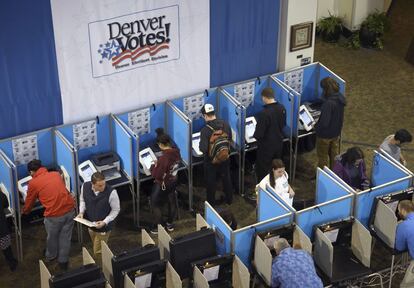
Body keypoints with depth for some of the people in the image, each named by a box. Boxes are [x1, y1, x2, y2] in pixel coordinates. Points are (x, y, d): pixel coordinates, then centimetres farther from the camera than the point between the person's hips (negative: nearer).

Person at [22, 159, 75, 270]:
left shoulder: (33, 183, 1)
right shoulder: (56, 174, 13)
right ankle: (63, 261, 35)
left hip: (54, 214, -4)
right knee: (65, 237, 21)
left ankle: (51, 256, 47)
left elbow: (29, 202, 16)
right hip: (70, 209, 4)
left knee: (52, 237, 24)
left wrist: (25, 212, 37)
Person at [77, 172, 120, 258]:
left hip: (103, 227, -4)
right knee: (96, 247, 27)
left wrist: (105, 222, -22)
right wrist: (81, 212, -10)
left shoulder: (111, 192, -31)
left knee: (98, 253, 3)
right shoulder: (85, 186, -19)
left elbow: (116, 210, -14)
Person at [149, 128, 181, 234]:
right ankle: (170, 224, 40)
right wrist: (158, 163, 6)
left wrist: (153, 166, -8)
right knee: (172, 202, 23)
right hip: (173, 182, 7)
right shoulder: (176, 152, -12)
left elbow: (156, 175, -26)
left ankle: (157, 227, 25)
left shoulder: (163, 158, -35)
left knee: (156, 205, 14)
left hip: (162, 185, -7)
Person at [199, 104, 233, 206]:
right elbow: (230, 139, 3)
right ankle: (229, 199, 42)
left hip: (211, 160, -5)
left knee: (211, 182, 15)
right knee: (226, 178, 24)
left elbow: (203, 148, -28)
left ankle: (211, 204, 30)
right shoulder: (225, 124, -11)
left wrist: (200, 146, -7)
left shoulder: (205, 130, -28)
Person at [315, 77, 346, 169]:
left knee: (322, 157, 14)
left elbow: (324, 122, -29)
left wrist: (316, 126, -11)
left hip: (325, 135, -8)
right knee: (334, 154, 26)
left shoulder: (328, 103, -34)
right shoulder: (340, 98, -8)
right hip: (336, 132, 8)